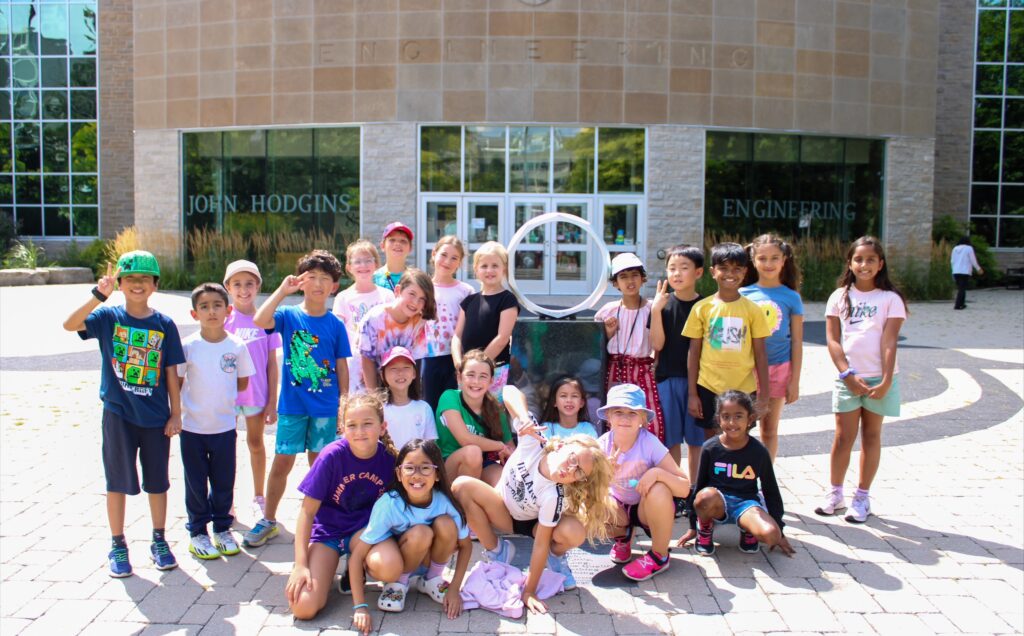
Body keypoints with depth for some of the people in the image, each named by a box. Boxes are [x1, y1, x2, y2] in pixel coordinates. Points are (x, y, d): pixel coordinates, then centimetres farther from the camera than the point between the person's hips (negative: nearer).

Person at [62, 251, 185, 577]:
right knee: (118, 481, 7)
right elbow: (70, 324, -22)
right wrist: (99, 296, -33)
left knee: (157, 480, 11)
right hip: (118, 414, -1)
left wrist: (176, 414, 1)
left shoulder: (165, 325, -1)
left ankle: (159, 541, 27)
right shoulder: (108, 316, -3)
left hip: (156, 416, 1)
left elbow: (171, 372, 2)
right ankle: (118, 545, 22)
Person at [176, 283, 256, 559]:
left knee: (224, 482, 12)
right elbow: (175, 383, -2)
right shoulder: (187, 346, -8)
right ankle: (197, 532, 25)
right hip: (192, 427, -1)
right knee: (196, 483, 10)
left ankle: (222, 528, 29)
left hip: (225, 426, 1)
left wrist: (219, 396, 2)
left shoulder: (238, 346, -5)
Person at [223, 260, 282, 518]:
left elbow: (272, 363, -1)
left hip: (256, 393, 0)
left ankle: (259, 497, 29)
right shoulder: (223, 319, -3)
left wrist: (272, 401, -2)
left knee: (256, 443, 14)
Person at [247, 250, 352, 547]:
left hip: (325, 407, 1)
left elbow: (341, 367, 3)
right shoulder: (288, 315, -3)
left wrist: (344, 406, 2)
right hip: (292, 404, -1)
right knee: (282, 463, 4)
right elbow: (260, 320, -24)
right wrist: (283, 290, -21)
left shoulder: (336, 325, 0)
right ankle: (268, 520, 21)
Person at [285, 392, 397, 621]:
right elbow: (307, 511, -13)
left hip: (366, 529, 2)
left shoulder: (389, 457, -14)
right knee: (303, 608, -20)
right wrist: (300, 565, -17)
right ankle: (327, 569, 14)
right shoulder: (332, 455, -20)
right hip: (327, 531, -2)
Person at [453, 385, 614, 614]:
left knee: (574, 532, -35)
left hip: (534, 523, -3)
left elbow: (541, 543, -28)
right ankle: (496, 550, -6)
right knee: (462, 486, -28)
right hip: (503, 510, 3)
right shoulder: (533, 440, -31)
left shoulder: (554, 496, -35)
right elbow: (510, 391, -32)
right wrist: (525, 419, -50)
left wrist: (529, 591, -26)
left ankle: (556, 556, 4)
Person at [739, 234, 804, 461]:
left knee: (769, 429, 11)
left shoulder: (791, 297, 0)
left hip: (778, 367, 0)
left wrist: (795, 381, 0)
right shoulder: (743, 294, 0)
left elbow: (797, 342, 3)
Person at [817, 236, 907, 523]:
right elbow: (832, 339, 0)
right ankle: (835, 494, 16)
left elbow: (889, 343, -6)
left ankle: (862, 497, 17)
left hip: (879, 378, -1)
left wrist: (886, 381, -12)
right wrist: (847, 375, -9)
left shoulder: (890, 299, 0)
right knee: (844, 437, 4)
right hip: (848, 377, 1)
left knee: (871, 435, 8)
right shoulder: (840, 296, 4)